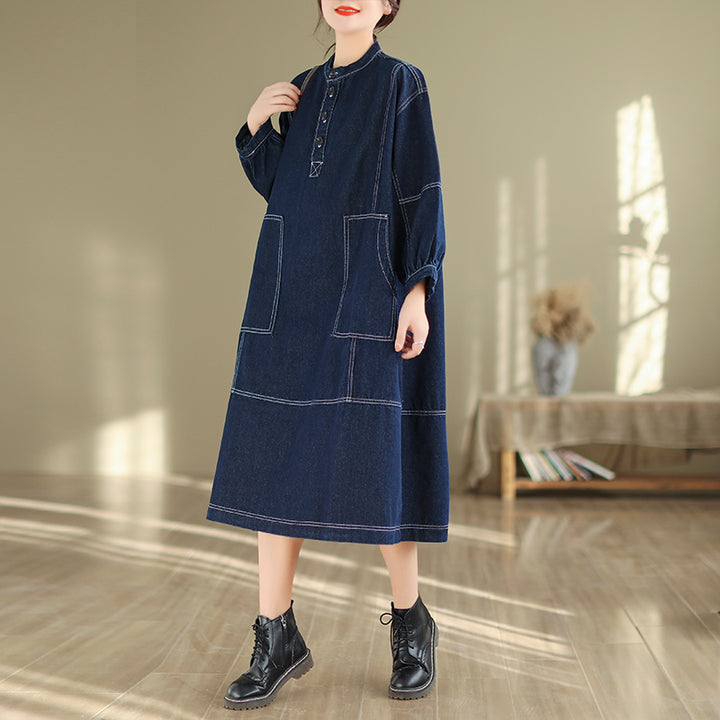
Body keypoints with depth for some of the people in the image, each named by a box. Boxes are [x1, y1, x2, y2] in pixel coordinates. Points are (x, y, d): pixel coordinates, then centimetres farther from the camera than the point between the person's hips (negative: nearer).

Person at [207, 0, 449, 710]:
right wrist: (256, 129, 1)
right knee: (276, 455, 0)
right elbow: (277, 188, 17)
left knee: (372, 457, -6)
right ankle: (278, 637, 8)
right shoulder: (304, 89, 18)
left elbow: (422, 193, -4)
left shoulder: (402, 84, 3)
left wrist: (418, 291, -14)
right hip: (290, 294, 5)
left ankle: (410, 619, 15)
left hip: (365, 293, -5)